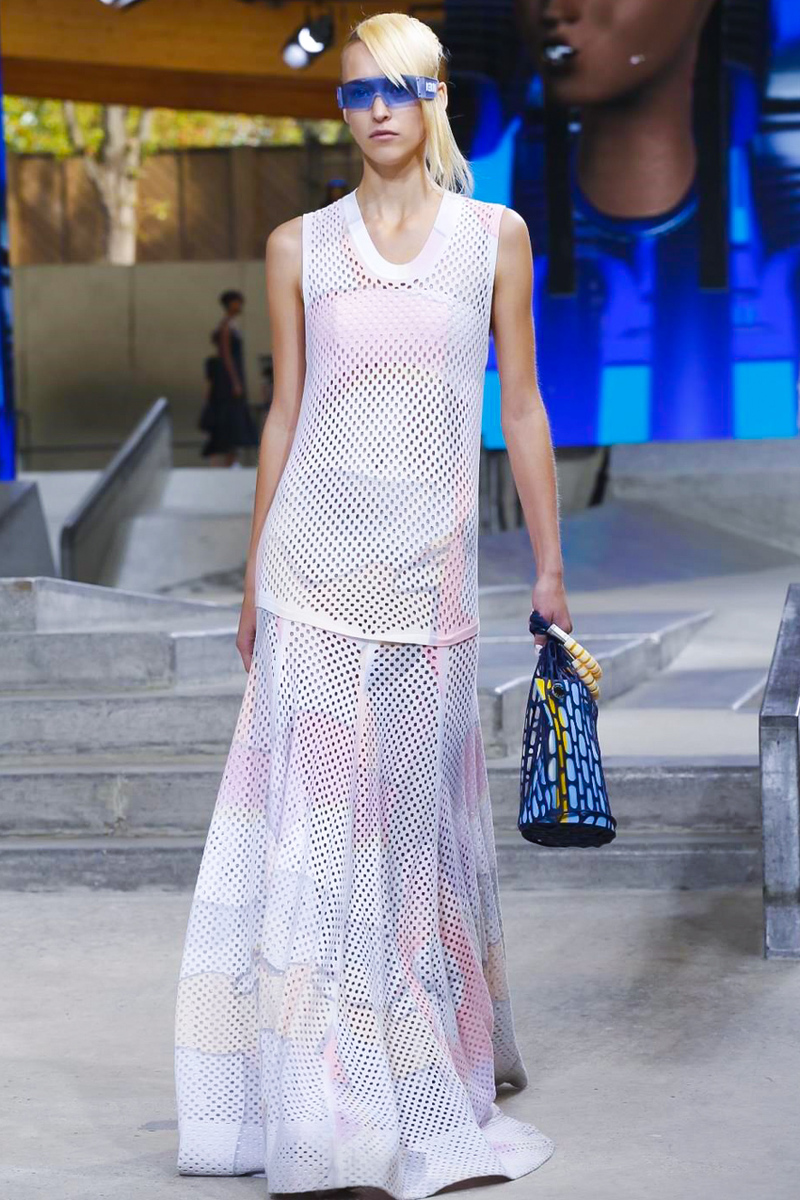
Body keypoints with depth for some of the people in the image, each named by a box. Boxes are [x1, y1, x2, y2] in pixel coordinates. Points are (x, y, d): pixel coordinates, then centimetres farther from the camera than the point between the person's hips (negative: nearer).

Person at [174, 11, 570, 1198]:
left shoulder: (496, 235, 5)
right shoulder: (300, 246, 6)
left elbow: (523, 408, 6)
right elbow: (283, 415, 9)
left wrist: (550, 565, 4)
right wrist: (253, 578, 9)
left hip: (431, 566, 0)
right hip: (315, 561, 0)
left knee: (417, 813, 7)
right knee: (317, 818, -2)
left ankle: (432, 1081, 24)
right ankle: (331, 1103, 5)